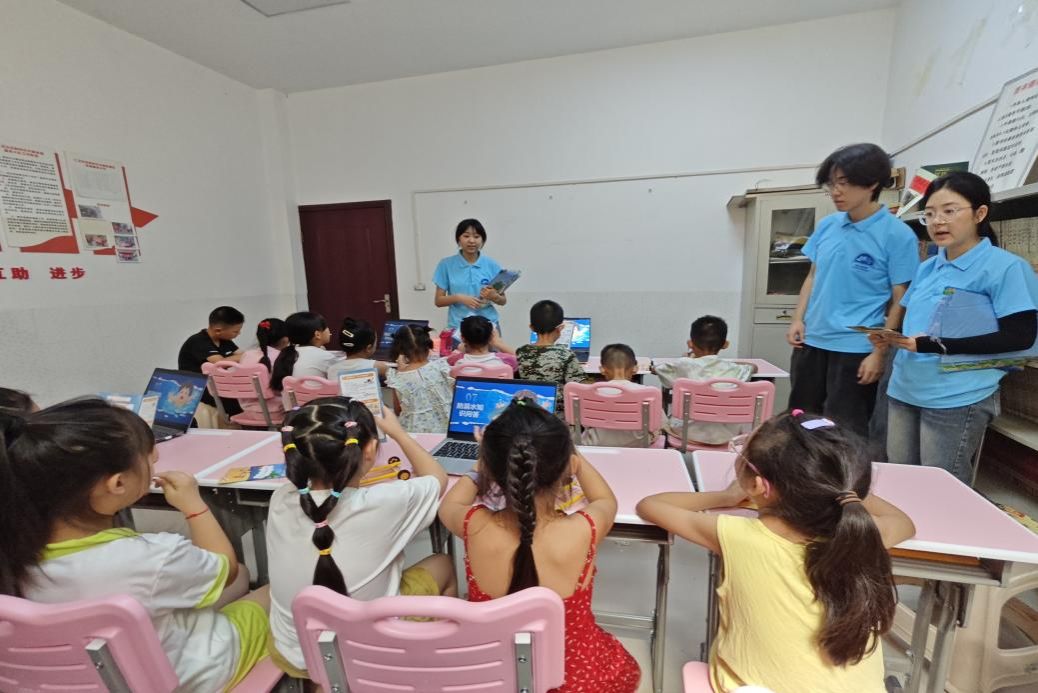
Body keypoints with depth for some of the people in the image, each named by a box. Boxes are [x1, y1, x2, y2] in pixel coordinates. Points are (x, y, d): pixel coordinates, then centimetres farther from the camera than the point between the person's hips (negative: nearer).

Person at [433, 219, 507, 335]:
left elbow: (503, 301, 6)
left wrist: (493, 296, -16)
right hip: (458, 327, -1)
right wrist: (459, 298, -16)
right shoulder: (446, 264, -1)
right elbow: (438, 301, 1)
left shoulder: (492, 264, 0)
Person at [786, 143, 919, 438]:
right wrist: (798, 320, 2)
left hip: (856, 349, -5)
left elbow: (900, 301, -7)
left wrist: (879, 353, -11)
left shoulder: (897, 234, -9)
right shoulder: (827, 225, 5)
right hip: (811, 342, 5)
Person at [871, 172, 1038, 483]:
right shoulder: (927, 268, 12)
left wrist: (939, 345, -22)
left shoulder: (1005, 266, -9)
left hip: (957, 399, -7)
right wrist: (892, 337, -3)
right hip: (904, 390, 7)